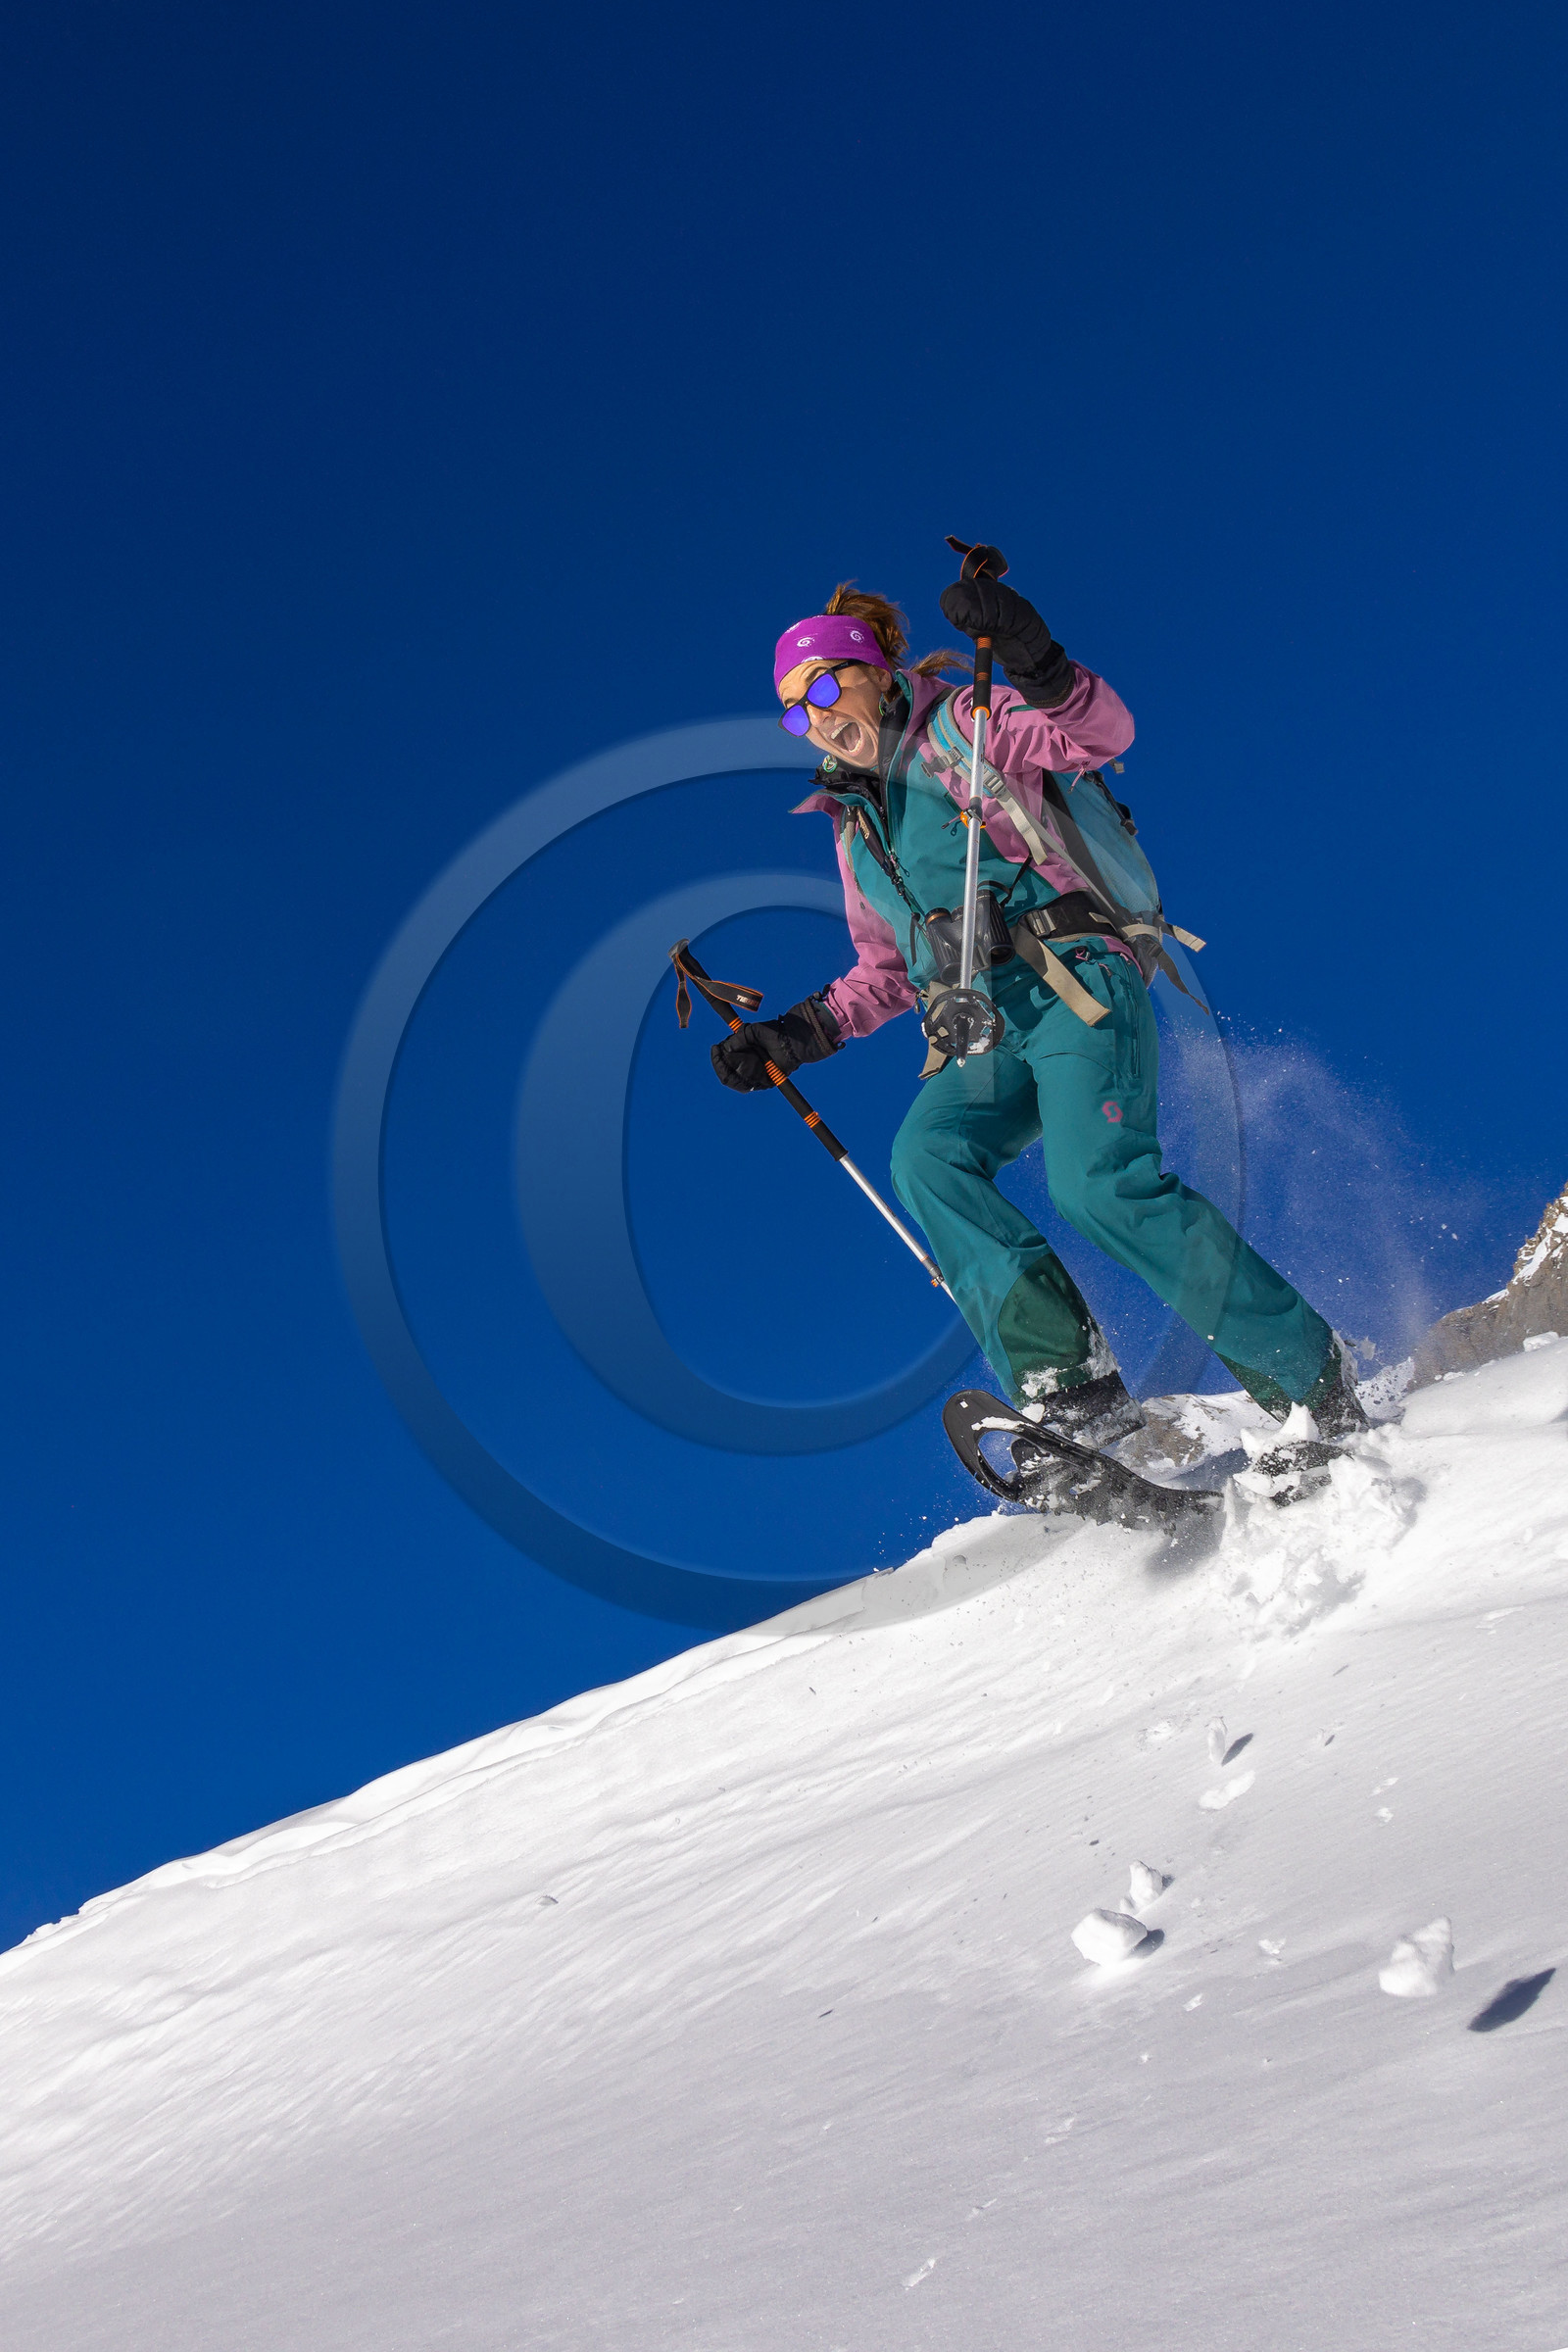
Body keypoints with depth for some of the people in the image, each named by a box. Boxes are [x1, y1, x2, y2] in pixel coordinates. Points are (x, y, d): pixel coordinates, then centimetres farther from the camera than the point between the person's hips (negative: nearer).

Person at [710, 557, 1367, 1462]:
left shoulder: (957, 727, 8)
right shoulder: (857, 826, 27)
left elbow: (1101, 732, -9)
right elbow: (887, 973, 32)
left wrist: (1033, 663, -26)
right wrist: (800, 1035, 19)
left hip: (1076, 988, -6)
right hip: (985, 1038, 6)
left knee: (1100, 1186, -28)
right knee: (927, 1154, -26)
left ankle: (1308, 1369, -16)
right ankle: (1067, 1378, -32)